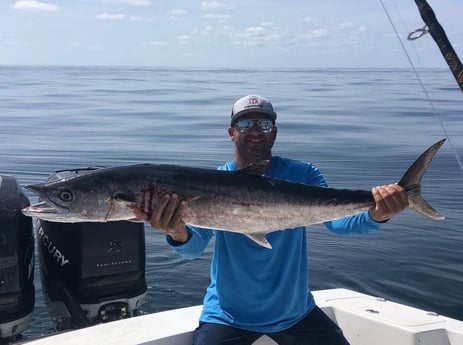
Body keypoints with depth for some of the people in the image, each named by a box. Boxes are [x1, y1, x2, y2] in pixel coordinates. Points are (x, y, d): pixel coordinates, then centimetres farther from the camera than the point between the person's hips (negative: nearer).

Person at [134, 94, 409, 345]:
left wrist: (376, 215, -43)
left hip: (295, 310, 2)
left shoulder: (302, 175, -6)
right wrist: (177, 233, -46)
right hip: (228, 315, -1)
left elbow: (336, 219, -21)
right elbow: (194, 249, -22)